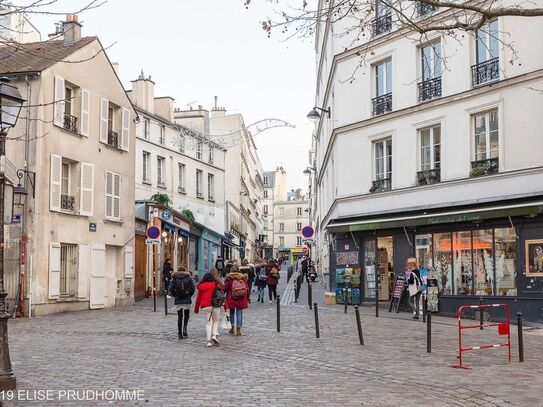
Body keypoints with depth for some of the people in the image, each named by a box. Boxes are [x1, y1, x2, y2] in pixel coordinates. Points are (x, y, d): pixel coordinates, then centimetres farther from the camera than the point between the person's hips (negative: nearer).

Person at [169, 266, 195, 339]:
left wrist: (175, 296, 10)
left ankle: (180, 333, 3)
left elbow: (171, 289, -4)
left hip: (178, 301, 1)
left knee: (180, 317, 6)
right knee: (186, 315, 13)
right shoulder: (188, 278, 2)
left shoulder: (174, 279, 2)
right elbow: (193, 288, -2)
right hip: (187, 300, 0)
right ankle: (184, 329, -5)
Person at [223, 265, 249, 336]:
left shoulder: (229, 278, -8)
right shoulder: (243, 278, 1)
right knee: (239, 314, 4)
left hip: (231, 299, -1)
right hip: (242, 300, 1)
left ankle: (232, 328, 22)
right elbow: (247, 289, 5)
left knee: (232, 313, 17)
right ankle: (238, 330, 3)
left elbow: (225, 289, -6)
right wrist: (247, 299, 12)